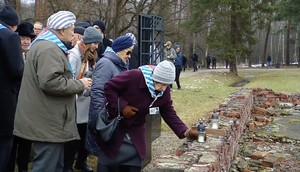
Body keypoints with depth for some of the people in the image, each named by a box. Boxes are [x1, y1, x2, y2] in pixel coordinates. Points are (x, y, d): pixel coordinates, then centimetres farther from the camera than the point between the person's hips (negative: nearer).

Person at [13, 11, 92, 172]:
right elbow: (51, 82, -28)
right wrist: (80, 84, -15)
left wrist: (76, 83, 18)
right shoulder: (49, 49, -18)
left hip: (47, 121, 11)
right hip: (48, 123, -11)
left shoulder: (44, 44, 19)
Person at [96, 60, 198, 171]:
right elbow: (108, 87, -19)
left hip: (136, 131, 5)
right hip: (114, 126, -5)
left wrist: (185, 132, -17)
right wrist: (122, 106, -28)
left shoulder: (165, 91, -10)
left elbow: (169, 114, -5)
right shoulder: (134, 76, -27)